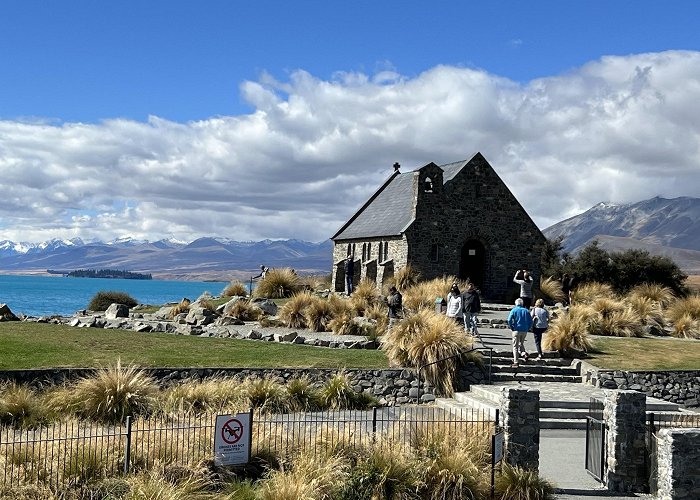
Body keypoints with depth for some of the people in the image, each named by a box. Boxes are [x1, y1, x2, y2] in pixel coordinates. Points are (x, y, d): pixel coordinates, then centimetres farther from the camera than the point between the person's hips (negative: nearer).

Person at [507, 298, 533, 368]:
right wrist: (527, 328, 10)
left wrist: (512, 328, -1)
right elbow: (530, 322, 4)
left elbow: (509, 320, -12)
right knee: (521, 343, 23)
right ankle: (524, 353, -5)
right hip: (525, 331, 3)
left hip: (517, 330, -3)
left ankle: (516, 362, -6)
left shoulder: (514, 310, 0)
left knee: (515, 346, 1)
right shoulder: (526, 311, 9)